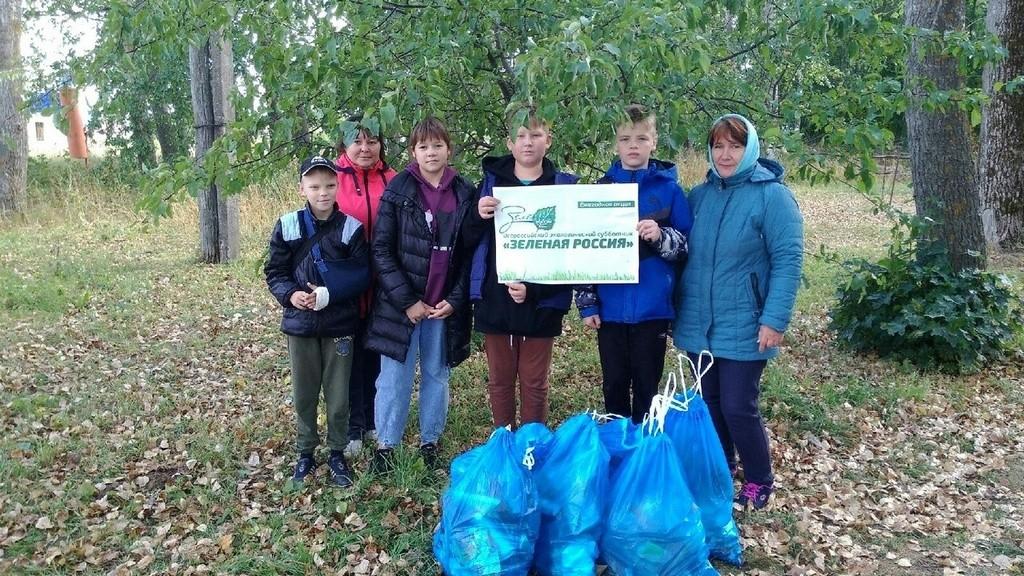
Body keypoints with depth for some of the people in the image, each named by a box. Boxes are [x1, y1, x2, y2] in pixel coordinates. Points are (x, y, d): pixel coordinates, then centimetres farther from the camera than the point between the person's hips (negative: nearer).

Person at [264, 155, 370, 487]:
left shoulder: (351, 228, -6)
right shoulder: (287, 226, -1)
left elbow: (361, 274, -8)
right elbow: (274, 271, 2)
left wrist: (328, 295, -20)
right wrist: (290, 294, -17)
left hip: (340, 325, -1)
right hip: (300, 323, 2)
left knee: (338, 394, 8)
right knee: (303, 394, 13)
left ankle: (337, 453, 25)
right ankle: (306, 453, 29)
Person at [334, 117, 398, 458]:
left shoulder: (392, 181, 1)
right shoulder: (332, 178, -6)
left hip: (382, 285, 2)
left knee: (377, 354, 13)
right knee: (350, 356, 9)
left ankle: (374, 422, 29)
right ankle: (352, 428, 22)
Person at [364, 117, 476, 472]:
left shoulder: (465, 194, 2)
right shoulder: (398, 190, -3)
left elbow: (470, 253, 3)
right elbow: (381, 249, -7)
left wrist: (454, 300, -7)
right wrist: (407, 301, -12)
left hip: (445, 306, 2)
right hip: (401, 304, -2)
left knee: (436, 375, 13)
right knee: (395, 377, 5)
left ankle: (430, 442, 28)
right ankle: (385, 445, 20)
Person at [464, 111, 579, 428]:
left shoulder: (564, 186, -1)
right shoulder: (491, 181, 5)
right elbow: (468, 239, 6)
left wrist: (533, 290, -18)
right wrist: (479, 216, -16)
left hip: (540, 304, -2)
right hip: (495, 299, 2)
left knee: (534, 383, 8)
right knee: (499, 380, 12)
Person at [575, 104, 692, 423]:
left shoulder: (669, 189, 0)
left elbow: (689, 245, 0)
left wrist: (661, 236, -21)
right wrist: (586, 303, 0)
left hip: (652, 308, -2)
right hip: (610, 308, 2)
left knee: (647, 386, 9)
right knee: (614, 385, 13)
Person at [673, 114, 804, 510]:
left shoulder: (772, 196, -9)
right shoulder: (699, 196, 8)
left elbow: (788, 261, -14)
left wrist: (774, 320, -20)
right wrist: (675, 310, 13)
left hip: (743, 328, -5)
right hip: (699, 325, 6)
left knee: (738, 407, -2)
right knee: (709, 403, 15)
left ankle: (759, 482, 21)